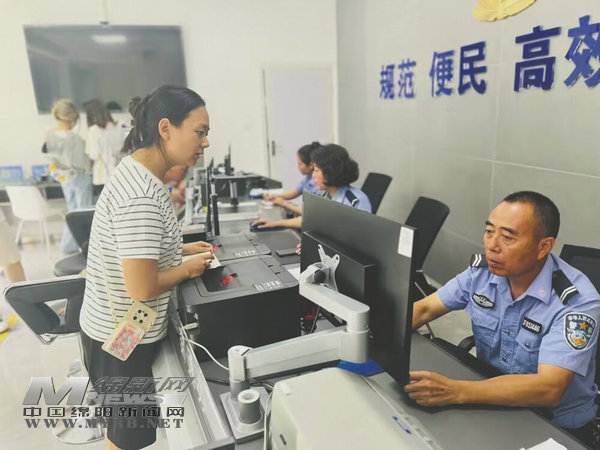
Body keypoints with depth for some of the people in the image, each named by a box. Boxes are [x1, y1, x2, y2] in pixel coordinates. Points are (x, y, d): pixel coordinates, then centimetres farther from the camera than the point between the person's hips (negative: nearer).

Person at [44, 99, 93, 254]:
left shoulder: (50, 135, -4)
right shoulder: (74, 137, -25)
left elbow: (51, 155, 7)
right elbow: (81, 163, -20)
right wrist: (90, 163, -2)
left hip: (64, 177, 7)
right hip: (79, 178, -7)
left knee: (73, 212, 19)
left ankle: (68, 245, 25)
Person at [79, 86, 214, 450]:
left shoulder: (139, 172, 1)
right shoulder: (141, 196, -30)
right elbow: (142, 288, -31)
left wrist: (180, 249, 5)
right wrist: (188, 269, -15)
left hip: (121, 329, 9)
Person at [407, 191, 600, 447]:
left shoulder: (577, 301, -25)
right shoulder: (483, 270, -10)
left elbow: (549, 389, -34)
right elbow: (425, 309, -3)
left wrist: (455, 392, -44)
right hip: (491, 400, 4)